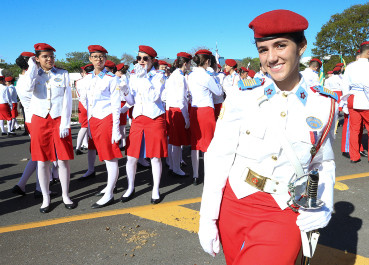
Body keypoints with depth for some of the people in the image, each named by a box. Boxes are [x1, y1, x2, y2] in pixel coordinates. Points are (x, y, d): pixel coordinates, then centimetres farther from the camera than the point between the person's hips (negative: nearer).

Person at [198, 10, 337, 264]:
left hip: (286, 216, 0)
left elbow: (324, 163, 8)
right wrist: (207, 218, -7)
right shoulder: (242, 99, -7)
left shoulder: (324, 106, -2)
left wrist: (324, 206, -8)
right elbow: (218, 157, -6)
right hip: (233, 207, 1)